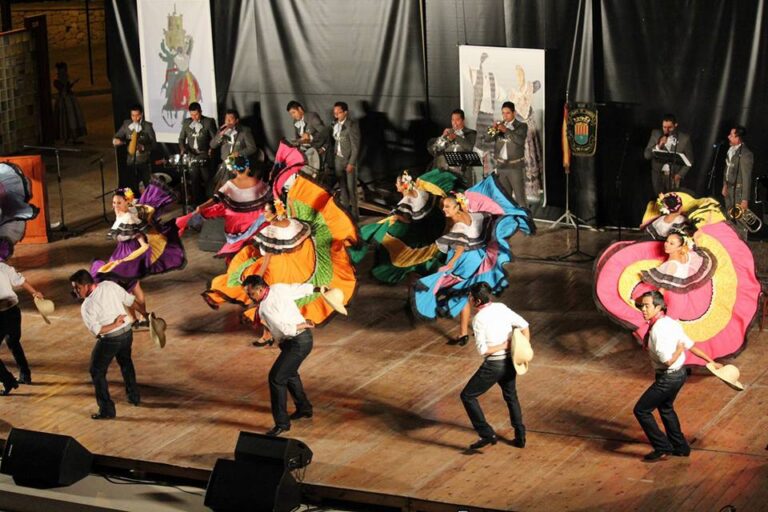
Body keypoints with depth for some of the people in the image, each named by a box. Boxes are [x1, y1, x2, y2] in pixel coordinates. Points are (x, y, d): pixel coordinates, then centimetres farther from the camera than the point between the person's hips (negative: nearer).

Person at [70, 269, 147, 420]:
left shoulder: (87, 306, -18)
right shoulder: (110, 285, -5)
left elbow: (96, 330, -23)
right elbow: (131, 301, 1)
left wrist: (115, 325, -13)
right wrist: (145, 314, 13)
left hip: (110, 339, -6)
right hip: (127, 332, 7)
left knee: (97, 372, 8)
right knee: (126, 363, 32)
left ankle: (107, 410, 4)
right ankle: (134, 396, 44)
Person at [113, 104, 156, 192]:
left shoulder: (147, 126, -6)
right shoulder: (126, 124, 3)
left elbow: (153, 143, -7)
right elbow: (117, 136, 6)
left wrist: (143, 147, -25)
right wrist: (115, 140, -18)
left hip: (144, 161, -3)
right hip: (131, 161, 3)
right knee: (132, 187, 4)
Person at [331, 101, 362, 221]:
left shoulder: (352, 124, -14)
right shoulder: (336, 124, 5)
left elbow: (356, 145, -15)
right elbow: (336, 142, 10)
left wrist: (351, 163, -16)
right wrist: (333, 156, 1)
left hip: (349, 159, -6)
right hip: (338, 159, 6)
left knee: (351, 188, -2)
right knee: (342, 187, 10)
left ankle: (354, 214, 6)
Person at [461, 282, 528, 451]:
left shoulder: (479, 319, -17)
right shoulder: (502, 308, 2)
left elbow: (482, 349, -20)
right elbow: (524, 326, 7)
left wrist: (505, 345, -11)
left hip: (493, 365, -7)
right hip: (509, 361, 7)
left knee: (468, 396, 6)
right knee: (511, 397, 27)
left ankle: (487, 434, 0)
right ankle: (520, 437, 31)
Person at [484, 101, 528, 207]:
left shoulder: (521, 126, 1)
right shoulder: (499, 126, 13)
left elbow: (520, 140, -17)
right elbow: (487, 138, 4)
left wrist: (506, 130, -24)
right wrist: (493, 130, -15)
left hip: (516, 166, -5)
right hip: (501, 166, 5)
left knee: (520, 197, -9)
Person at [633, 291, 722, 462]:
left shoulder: (658, 329, -28)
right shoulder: (670, 322, 2)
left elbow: (667, 360, -32)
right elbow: (691, 346, 7)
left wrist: (679, 350, -13)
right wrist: (711, 362, 14)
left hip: (668, 378, -10)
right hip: (679, 374, 10)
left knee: (641, 410, 3)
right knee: (666, 408, 29)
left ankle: (662, 448, 10)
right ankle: (680, 447, 40)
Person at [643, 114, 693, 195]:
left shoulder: (684, 138, -4)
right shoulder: (656, 134, 2)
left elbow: (689, 160, 2)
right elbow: (647, 155, 0)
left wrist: (680, 175, -9)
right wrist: (658, 146, -16)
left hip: (674, 177, -2)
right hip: (658, 175, 2)